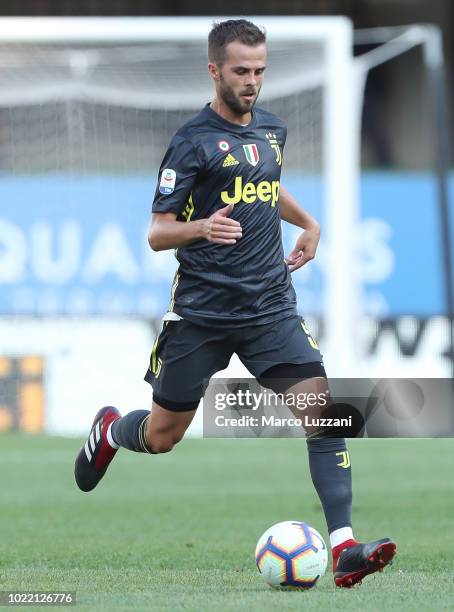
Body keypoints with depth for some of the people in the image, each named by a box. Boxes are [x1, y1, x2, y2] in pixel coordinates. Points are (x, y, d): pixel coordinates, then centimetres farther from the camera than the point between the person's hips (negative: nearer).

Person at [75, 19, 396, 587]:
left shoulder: (272, 129, 10)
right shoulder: (192, 141, -9)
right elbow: (157, 233, -10)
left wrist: (309, 223, 23)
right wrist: (201, 228, -28)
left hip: (270, 305, 4)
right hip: (201, 309, -4)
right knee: (162, 435, 7)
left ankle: (344, 548, -20)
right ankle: (109, 430, 44)